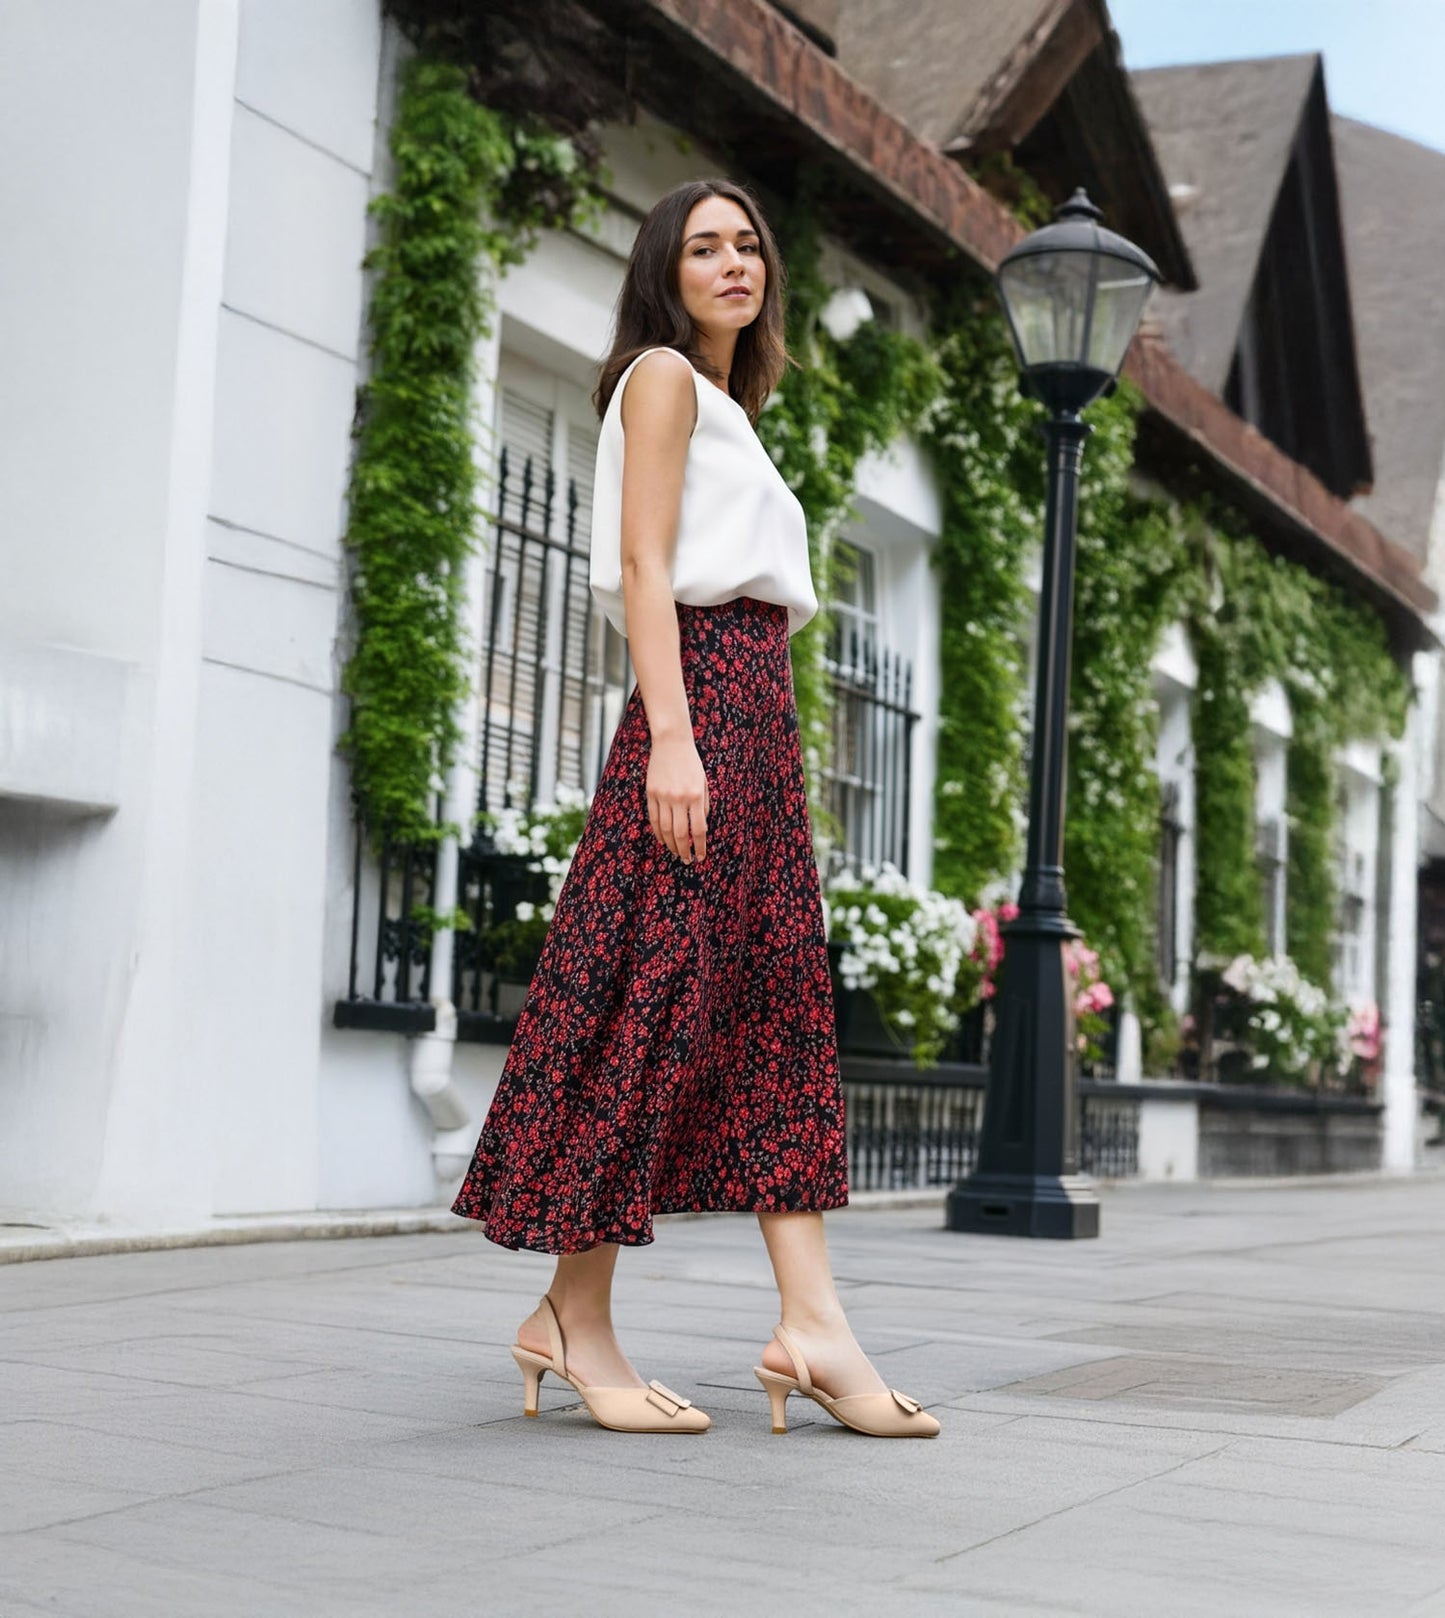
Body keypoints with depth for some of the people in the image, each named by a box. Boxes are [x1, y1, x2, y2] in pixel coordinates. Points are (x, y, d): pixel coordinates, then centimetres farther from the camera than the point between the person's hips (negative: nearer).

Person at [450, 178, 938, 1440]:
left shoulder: (728, 411, 27)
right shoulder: (663, 376, 1)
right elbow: (644, 563, -10)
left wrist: (739, 747, 16)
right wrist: (671, 735, -21)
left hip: (758, 716, 10)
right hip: (700, 697, -10)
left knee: (779, 1005, 1)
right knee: (653, 993, -10)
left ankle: (812, 1323, -2)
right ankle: (574, 1316, -5)